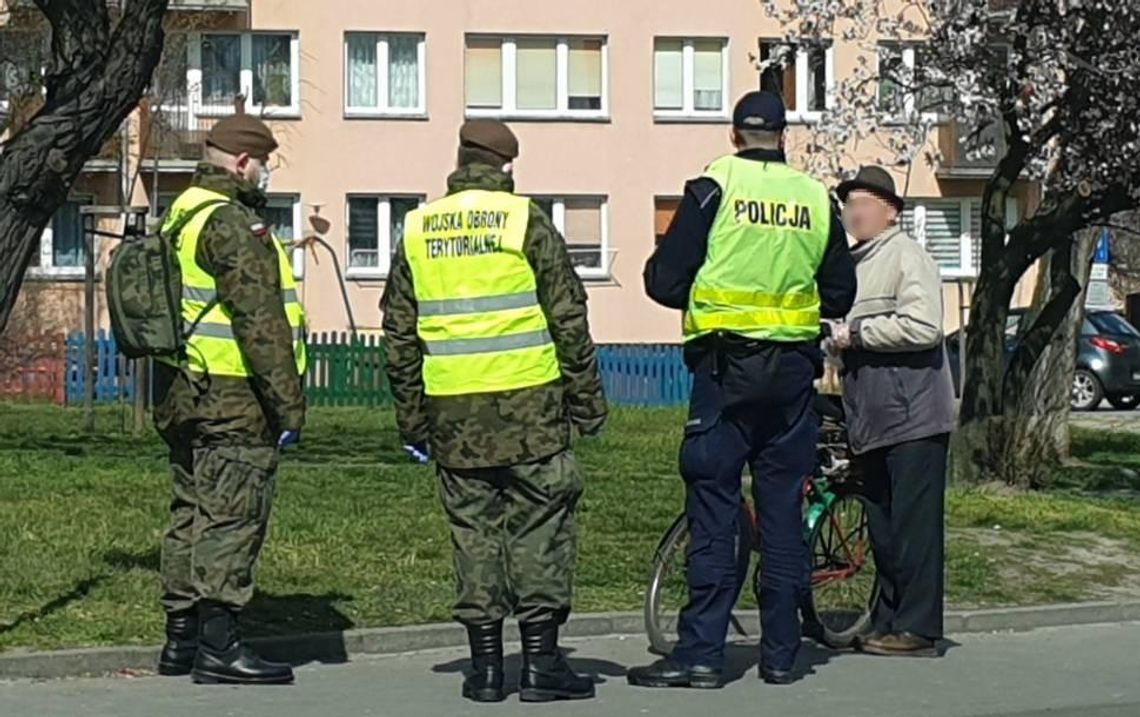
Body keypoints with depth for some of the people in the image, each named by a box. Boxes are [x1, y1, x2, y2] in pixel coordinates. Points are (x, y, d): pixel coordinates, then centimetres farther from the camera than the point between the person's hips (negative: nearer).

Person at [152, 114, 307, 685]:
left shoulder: (180, 217, 17)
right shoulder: (232, 224, -16)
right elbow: (260, 323, -21)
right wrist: (289, 403, -18)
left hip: (181, 395, 10)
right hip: (233, 400, -10)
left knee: (192, 511, 14)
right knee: (231, 517, -7)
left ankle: (181, 638, 19)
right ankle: (218, 645, -6)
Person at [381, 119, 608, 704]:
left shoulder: (416, 231, 9)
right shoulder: (525, 221, -2)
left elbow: (399, 337, 11)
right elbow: (569, 320, -4)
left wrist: (411, 422, 18)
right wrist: (586, 400, 4)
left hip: (452, 411, 3)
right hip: (527, 403, -3)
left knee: (474, 529, 9)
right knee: (539, 524, 3)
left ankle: (485, 663, 10)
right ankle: (541, 660, 2)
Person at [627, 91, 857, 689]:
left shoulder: (713, 186, -5)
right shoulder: (816, 198, 6)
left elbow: (664, 281, -5)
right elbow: (840, 295, 13)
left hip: (726, 367, -3)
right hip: (794, 369, 3)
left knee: (713, 509, -3)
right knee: (783, 509, 8)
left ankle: (701, 651, -5)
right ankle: (780, 652, 12)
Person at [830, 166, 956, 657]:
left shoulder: (907, 256, -7)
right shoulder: (853, 264, 20)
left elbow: (922, 327, -21)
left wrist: (856, 333, -14)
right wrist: (831, 345, 11)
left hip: (913, 416, -9)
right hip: (873, 419, 9)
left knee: (913, 524, -7)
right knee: (882, 526, 12)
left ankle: (917, 628, -3)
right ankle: (887, 622, 18)